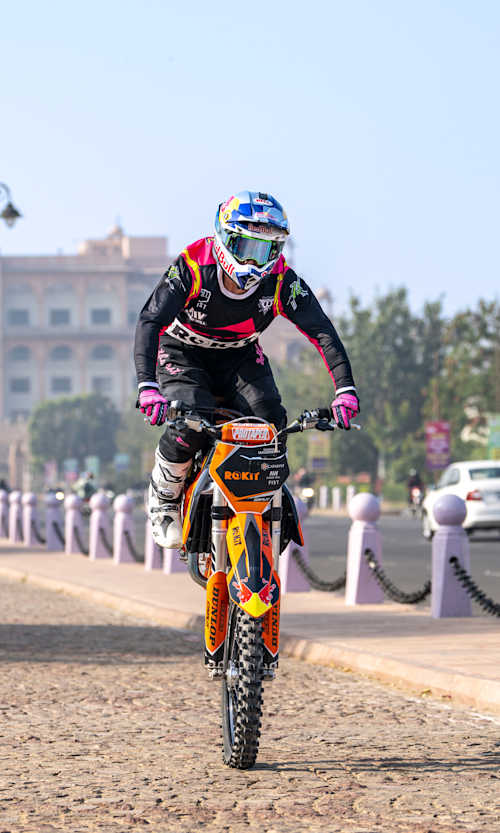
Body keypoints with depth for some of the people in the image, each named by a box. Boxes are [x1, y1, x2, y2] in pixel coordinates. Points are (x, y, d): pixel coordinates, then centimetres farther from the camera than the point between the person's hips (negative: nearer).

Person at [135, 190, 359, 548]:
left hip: (240, 357, 3)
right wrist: (148, 387, -53)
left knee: (271, 421, -22)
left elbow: (322, 330, -24)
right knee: (189, 426, -28)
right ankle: (164, 499, 1)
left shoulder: (281, 280, -23)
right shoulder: (192, 268, -30)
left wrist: (345, 390, -39)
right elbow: (149, 321, -38)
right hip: (183, 353, -3)